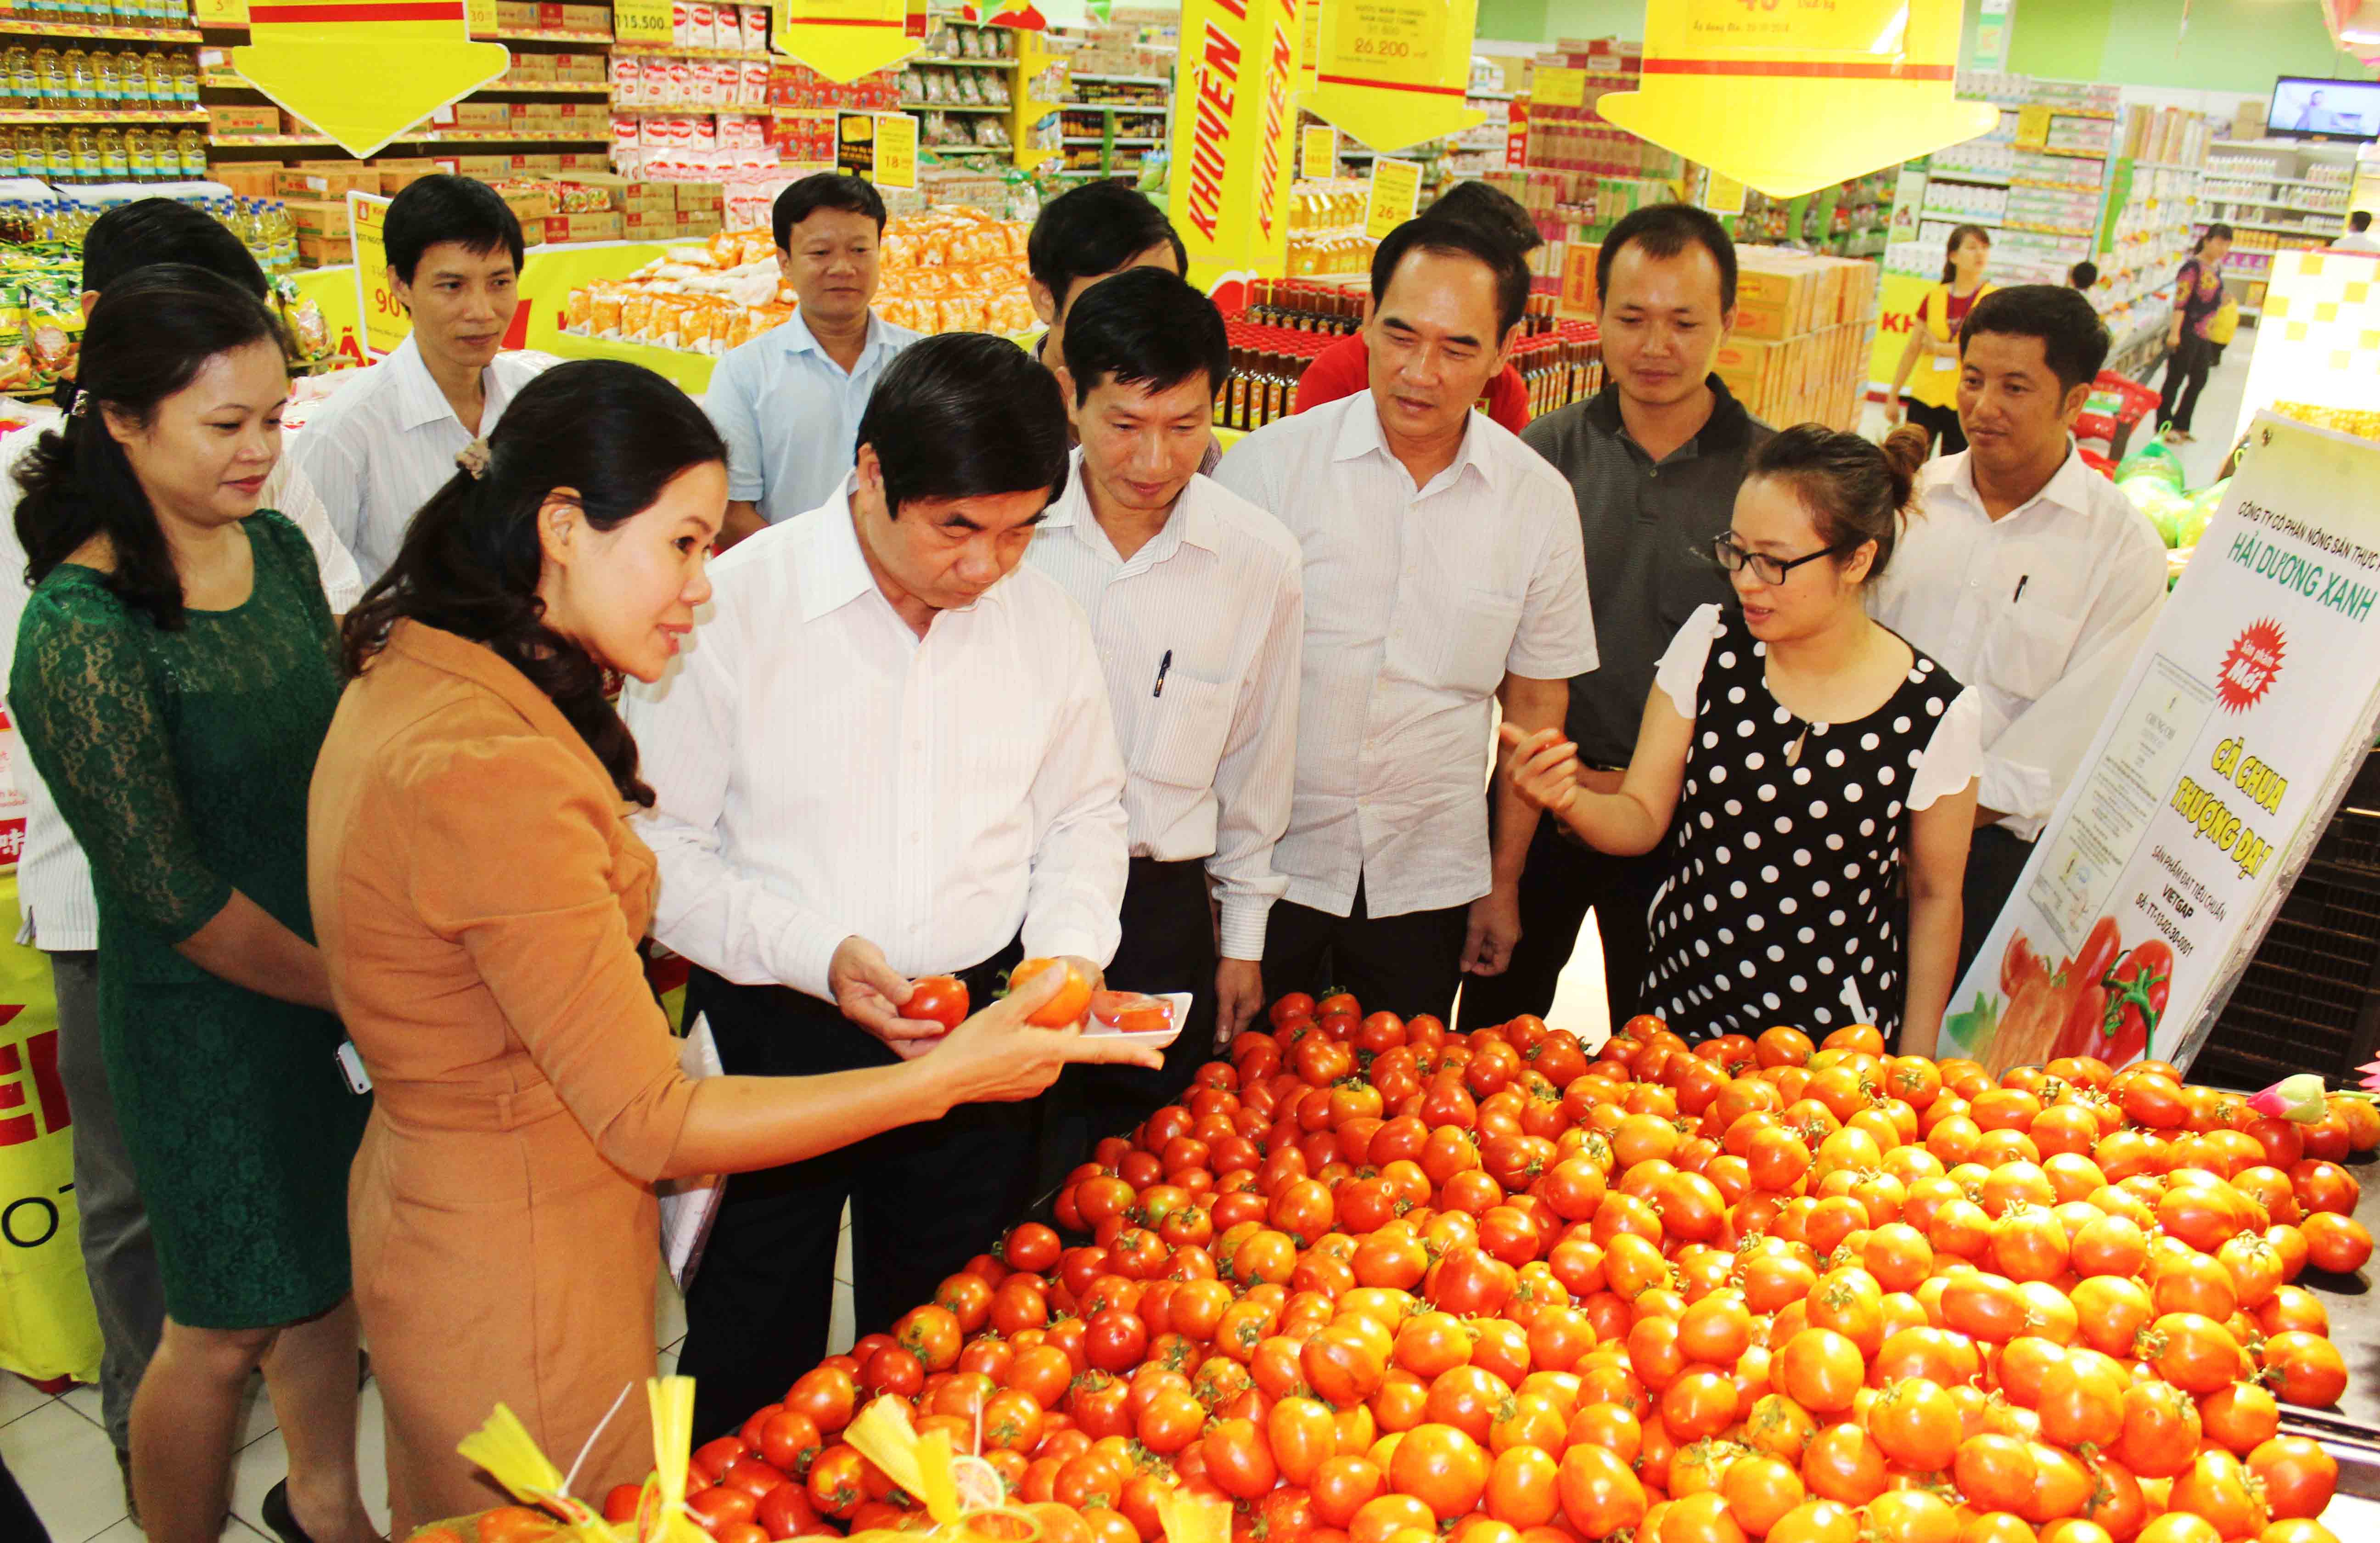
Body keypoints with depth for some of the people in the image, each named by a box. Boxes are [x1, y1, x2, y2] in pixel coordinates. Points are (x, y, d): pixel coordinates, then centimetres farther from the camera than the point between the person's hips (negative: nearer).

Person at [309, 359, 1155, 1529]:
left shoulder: (409, 676, 0)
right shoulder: (495, 774, -31)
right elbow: (652, 1124, -26)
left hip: (423, 1200, 9)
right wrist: (946, 1076, -24)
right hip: (519, 1278, -9)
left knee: (455, 1517, 27)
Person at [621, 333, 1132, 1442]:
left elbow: (1085, 812, 12)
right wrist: (817, 957, -22)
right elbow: (656, 848, -11)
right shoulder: (731, 610, -13)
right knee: (752, 1364, 14)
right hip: (772, 1038, -3)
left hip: (981, 1033, 3)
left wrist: (1067, 951, -5)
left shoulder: (1042, 617, 0)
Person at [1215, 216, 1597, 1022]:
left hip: (1429, 884, 2)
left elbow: (1536, 701, 8)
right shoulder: (1272, 460, -8)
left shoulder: (1539, 500, -1)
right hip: (1267, 864, -1)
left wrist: (1503, 882, 9)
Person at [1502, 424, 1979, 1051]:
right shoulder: (1710, 642, -6)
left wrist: (1911, 1075, 2)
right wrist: (1573, 800, -24)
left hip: (1837, 1039, -2)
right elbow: (1643, 818, -2)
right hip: (1681, 1009, 2)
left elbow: (1935, 898, 0)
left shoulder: (1936, 712, -11)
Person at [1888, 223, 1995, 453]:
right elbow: (1912, 350, 11)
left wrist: (1938, 347, -9)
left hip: (1965, 404, -2)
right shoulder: (1933, 298, 5)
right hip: (1924, 398, 3)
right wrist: (1893, 397, 13)